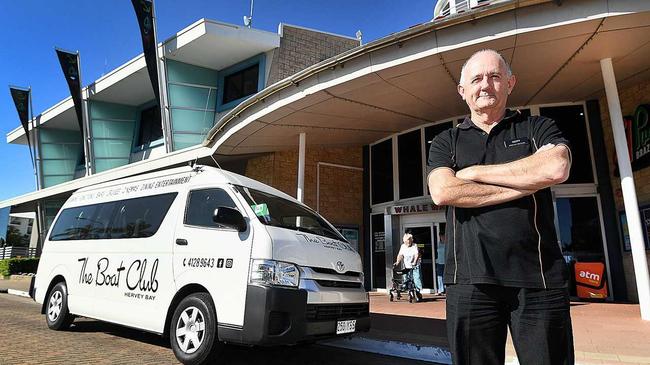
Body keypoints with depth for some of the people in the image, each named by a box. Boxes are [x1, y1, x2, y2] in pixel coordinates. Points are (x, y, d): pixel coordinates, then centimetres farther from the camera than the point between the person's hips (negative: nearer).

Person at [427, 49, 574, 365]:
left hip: (539, 278, 0)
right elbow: (442, 192, -8)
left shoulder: (537, 128, 11)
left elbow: (556, 168, -12)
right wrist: (524, 186, -8)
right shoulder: (446, 142, 12)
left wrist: (474, 172, -5)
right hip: (471, 280, 1)